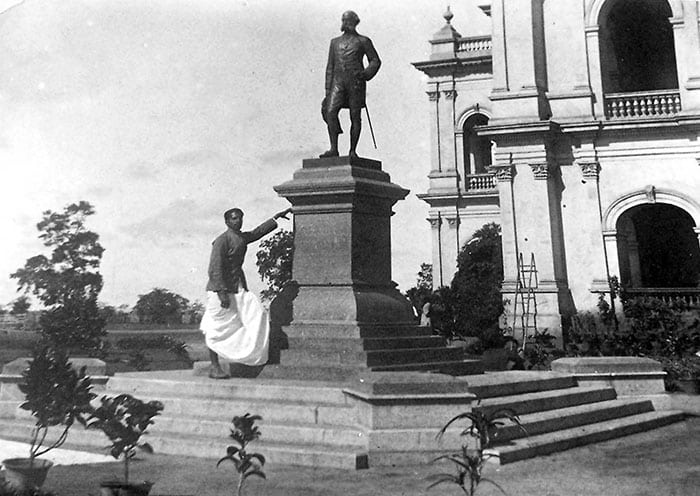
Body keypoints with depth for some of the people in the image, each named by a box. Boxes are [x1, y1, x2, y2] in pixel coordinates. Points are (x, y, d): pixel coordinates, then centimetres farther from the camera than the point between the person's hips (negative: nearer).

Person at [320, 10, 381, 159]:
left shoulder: (363, 41, 12)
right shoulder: (335, 42, 22)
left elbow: (375, 61, 10)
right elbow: (330, 67, 19)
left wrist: (366, 74, -10)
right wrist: (328, 89, 10)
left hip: (355, 81, -3)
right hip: (338, 81, 3)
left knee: (355, 116, -5)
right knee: (330, 112, -17)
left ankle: (353, 151, 0)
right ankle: (334, 149, -17)